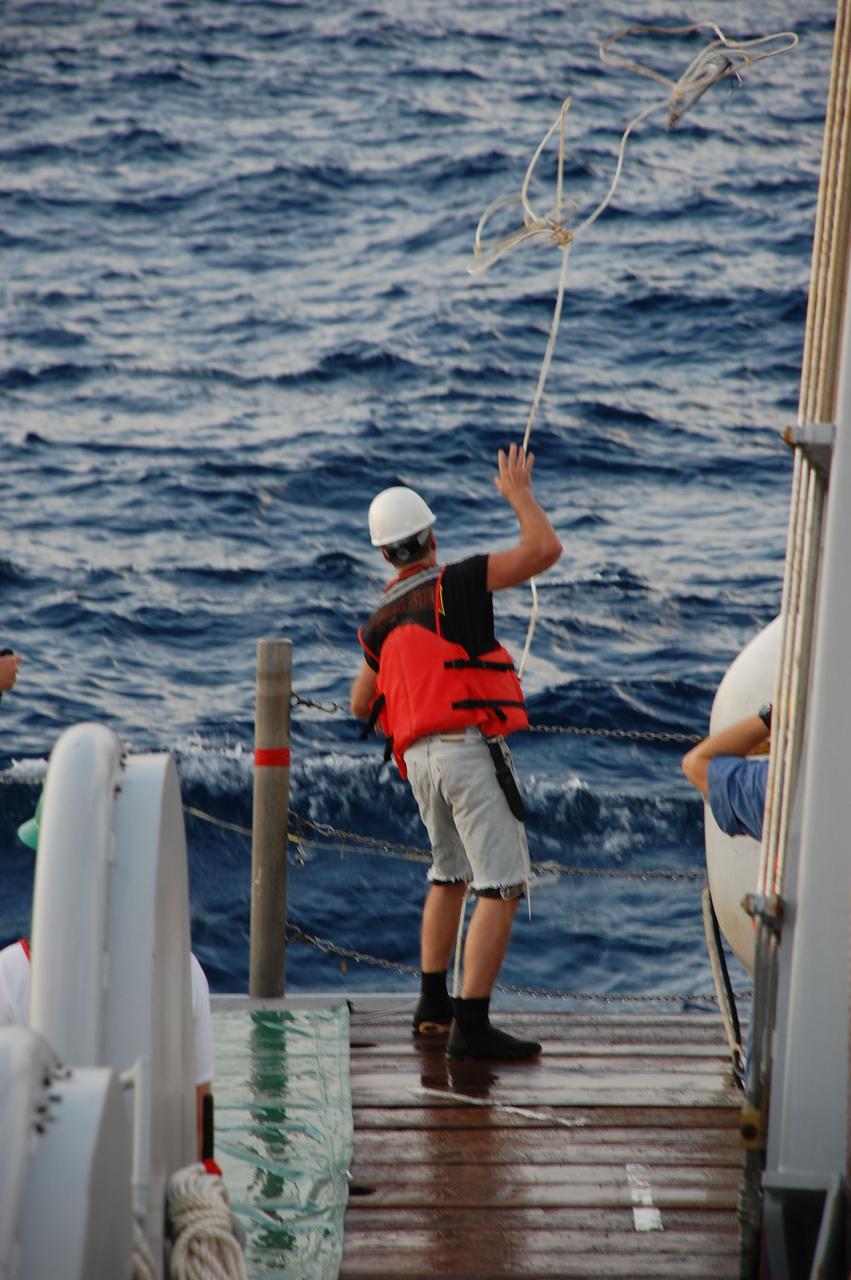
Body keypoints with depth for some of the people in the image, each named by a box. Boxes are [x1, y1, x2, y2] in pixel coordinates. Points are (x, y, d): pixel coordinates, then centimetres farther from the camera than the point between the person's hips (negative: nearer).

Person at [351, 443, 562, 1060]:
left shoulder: (382, 620, 17)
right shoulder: (456, 583, -3)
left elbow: (361, 705, 30)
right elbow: (545, 550, -10)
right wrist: (519, 494, 7)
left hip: (420, 758, 7)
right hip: (471, 748, -7)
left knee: (450, 876, 26)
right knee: (502, 887, -7)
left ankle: (433, 1007, 30)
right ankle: (471, 1027, -13)